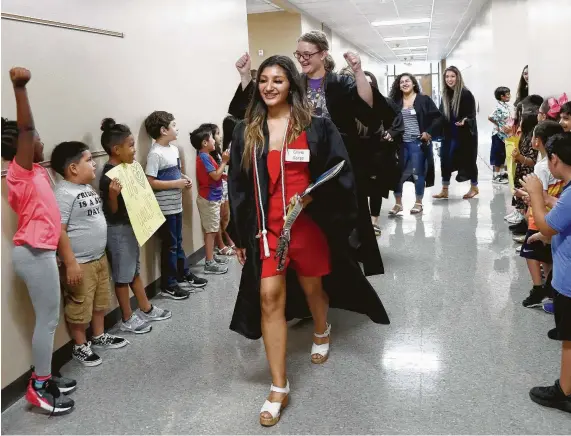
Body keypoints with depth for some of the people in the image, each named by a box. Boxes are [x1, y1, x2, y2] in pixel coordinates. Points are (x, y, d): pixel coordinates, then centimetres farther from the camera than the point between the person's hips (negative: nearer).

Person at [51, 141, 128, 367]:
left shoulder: (88, 188, 7)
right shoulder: (64, 193, -21)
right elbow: (58, 231, -24)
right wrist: (70, 263, -25)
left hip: (99, 257, 9)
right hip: (80, 263, -9)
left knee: (100, 301, 22)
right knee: (80, 307, 7)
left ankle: (99, 336, 41)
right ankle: (80, 346, 24)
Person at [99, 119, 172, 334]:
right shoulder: (109, 177, -23)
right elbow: (112, 211, -21)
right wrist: (113, 194, -39)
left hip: (130, 226, 9)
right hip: (118, 230, -9)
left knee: (134, 270, 20)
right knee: (123, 275, 4)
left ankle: (146, 309, 33)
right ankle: (127, 319, 18)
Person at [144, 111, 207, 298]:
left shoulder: (174, 149, 8)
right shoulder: (155, 154, -18)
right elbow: (150, 182, -23)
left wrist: (184, 177, 3)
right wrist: (176, 183, -21)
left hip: (176, 205, 8)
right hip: (165, 208, -8)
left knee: (178, 242, 21)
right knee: (169, 245, 2)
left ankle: (184, 275, 35)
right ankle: (168, 285, 14)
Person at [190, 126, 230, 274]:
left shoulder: (206, 156, 13)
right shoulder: (204, 157, -17)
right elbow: (216, 176, -22)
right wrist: (224, 161, -14)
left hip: (211, 198, 10)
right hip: (209, 199, -10)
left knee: (212, 230, 16)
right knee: (211, 231, -6)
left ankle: (211, 256, 27)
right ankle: (209, 263, -2)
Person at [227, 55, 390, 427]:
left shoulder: (316, 126, -4)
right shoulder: (247, 132, 5)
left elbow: (339, 173, -3)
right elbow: (238, 186, 8)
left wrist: (309, 197, -20)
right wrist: (240, 235, 8)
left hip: (309, 225, -1)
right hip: (266, 228, 2)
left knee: (313, 287, 18)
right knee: (269, 298, -7)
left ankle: (322, 333, 54)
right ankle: (279, 388, 2)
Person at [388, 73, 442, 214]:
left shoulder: (424, 99, -2)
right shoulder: (395, 102, 7)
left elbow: (438, 117, -3)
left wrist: (429, 132, -11)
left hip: (418, 143, -3)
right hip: (400, 143, 3)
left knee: (418, 173, 3)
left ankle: (418, 203, 16)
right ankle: (398, 203, 13)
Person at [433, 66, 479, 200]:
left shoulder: (466, 94, -14)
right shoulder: (445, 95, 4)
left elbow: (472, 115, -14)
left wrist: (465, 121, -32)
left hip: (465, 134, -5)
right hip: (449, 134, 5)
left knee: (468, 160, 7)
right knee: (445, 159, 3)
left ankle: (474, 187, 25)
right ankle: (444, 190, 11)